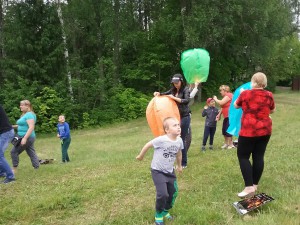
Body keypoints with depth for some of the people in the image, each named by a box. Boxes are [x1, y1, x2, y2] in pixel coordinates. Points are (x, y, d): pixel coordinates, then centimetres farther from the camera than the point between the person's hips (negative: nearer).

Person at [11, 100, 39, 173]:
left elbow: (31, 127, -25)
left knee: (14, 152, -1)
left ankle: (14, 169, 8)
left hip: (27, 137, -10)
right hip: (28, 138, 10)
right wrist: (14, 126, 14)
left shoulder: (29, 114, -16)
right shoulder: (25, 114, 14)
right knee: (32, 153, 11)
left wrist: (25, 138, -30)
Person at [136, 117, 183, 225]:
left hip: (170, 171, 6)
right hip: (158, 171, -6)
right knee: (163, 194, -15)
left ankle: (165, 211, 38)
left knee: (173, 193, 12)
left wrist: (179, 165, 26)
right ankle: (159, 215, 12)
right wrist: (141, 156, 2)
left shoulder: (179, 141, -9)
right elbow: (148, 145, -13)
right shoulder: (161, 140, -28)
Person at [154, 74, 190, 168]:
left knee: (181, 139, -5)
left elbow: (187, 100, -24)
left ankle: (184, 163, 6)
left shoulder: (185, 89, -9)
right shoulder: (173, 90, 7)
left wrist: (174, 98, -26)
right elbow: (165, 94, 20)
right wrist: (159, 94, -1)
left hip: (184, 117, -6)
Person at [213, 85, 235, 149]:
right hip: (226, 116, 10)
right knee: (224, 130, 12)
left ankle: (231, 144, 2)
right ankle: (226, 143, 23)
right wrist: (219, 114, 9)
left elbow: (221, 103, -21)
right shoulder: (225, 96, 17)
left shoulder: (228, 95, -13)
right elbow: (223, 107, 17)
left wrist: (215, 99, -3)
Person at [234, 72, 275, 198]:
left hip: (249, 131, -4)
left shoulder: (245, 94, -10)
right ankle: (255, 184, 18)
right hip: (265, 131, 4)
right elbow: (272, 110, 16)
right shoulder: (269, 95, -1)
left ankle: (249, 187, -6)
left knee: (243, 156, 3)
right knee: (259, 156, 10)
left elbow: (236, 105, 9)